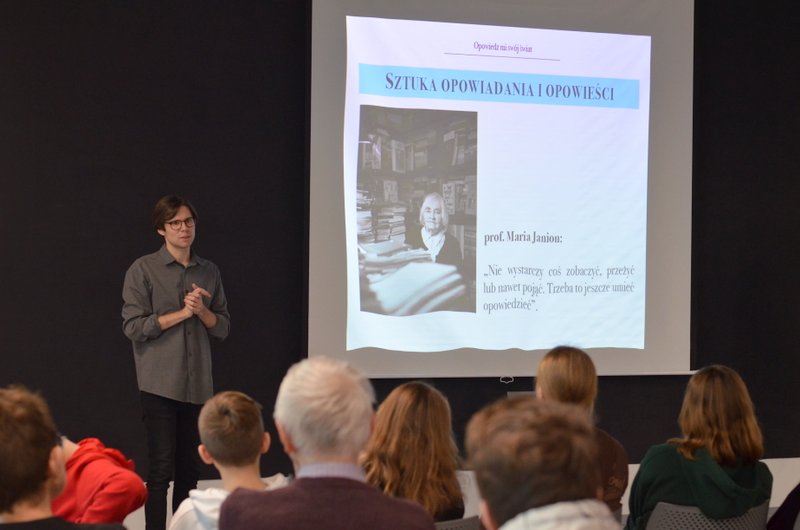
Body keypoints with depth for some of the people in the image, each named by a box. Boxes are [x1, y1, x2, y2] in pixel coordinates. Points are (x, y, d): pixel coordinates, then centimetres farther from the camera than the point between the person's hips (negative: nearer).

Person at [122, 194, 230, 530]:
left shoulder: (209, 272, 11)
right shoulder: (143, 270, -2)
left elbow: (223, 327, 11)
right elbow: (133, 326, -9)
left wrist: (202, 311, -9)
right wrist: (182, 312, -12)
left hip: (198, 383, 4)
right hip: (160, 383, -4)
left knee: (190, 469, 7)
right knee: (161, 467, -5)